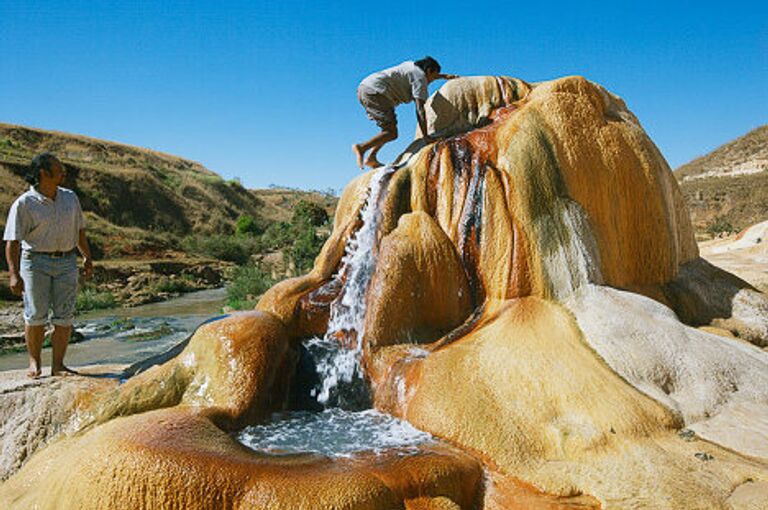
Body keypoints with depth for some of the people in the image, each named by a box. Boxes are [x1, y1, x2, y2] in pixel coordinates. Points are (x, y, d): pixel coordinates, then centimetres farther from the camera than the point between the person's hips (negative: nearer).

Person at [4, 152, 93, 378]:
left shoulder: (70, 197, 8)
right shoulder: (24, 204, -8)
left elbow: (79, 230, 18)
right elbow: (13, 242, -10)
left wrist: (87, 257, 17)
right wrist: (14, 274, -17)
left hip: (66, 262, 4)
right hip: (36, 261, -4)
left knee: (64, 316, 1)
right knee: (36, 315, 0)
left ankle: (58, 365, 8)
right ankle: (34, 362, 18)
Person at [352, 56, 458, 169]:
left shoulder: (412, 65, 22)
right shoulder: (420, 79, -3)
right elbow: (420, 110, -12)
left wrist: (445, 76, 53)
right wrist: (426, 136, -11)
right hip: (374, 92, -10)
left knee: (389, 129, 14)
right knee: (392, 133, -11)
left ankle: (371, 158, 4)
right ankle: (361, 147, -20)